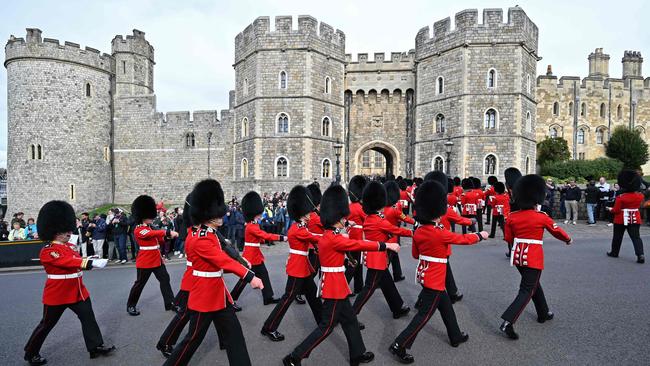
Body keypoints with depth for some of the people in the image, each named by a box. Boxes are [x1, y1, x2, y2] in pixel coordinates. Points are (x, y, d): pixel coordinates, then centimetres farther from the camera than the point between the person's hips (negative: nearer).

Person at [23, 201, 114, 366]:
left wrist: (91, 261, -20)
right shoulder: (47, 252, -18)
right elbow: (68, 262, -31)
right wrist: (91, 263, -42)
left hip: (77, 291, 7)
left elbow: (78, 260, 3)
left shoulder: (69, 246, 9)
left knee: (88, 318, 6)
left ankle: (96, 347, 13)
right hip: (57, 294, -7)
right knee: (46, 324, 10)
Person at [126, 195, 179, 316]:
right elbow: (154, 233, -35)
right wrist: (168, 232, -43)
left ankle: (170, 304, 12)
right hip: (145, 261, -8)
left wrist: (168, 235, 0)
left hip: (157, 259, 8)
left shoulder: (150, 228, 13)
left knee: (165, 279, 6)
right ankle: (130, 306, 24)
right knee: (139, 283, 6)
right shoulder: (139, 230, -17)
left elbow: (159, 239, 16)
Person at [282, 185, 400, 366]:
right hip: (335, 285, -10)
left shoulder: (327, 236, 7)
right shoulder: (334, 239, -23)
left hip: (334, 284, 10)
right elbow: (360, 244, -22)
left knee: (350, 320, 19)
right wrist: (386, 245, -16)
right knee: (326, 327, 0)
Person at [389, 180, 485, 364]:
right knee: (424, 314, 0)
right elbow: (464, 238, -8)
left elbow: (415, 254, 9)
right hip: (435, 279, -8)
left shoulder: (419, 231, -3)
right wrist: (480, 235, 9)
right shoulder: (441, 233, -24)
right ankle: (399, 345, 1)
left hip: (425, 275, 8)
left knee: (446, 305, 25)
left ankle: (456, 336, 43)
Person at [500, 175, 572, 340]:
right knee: (527, 290, -2)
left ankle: (543, 313, 42)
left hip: (518, 256, 6)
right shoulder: (542, 217, -12)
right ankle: (507, 322, -14)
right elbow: (557, 231, 6)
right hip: (534, 258, -5)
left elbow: (508, 238, 6)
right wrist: (568, 239, 26)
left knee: (533, 284, 25)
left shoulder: (512, 217, -2)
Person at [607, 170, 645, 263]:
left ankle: (614, 252, 23)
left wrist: (611, 209, 6)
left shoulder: (620, 197, -17)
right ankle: (640, 255, -13)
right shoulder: (640, 196, -2)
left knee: (617, 237, 11)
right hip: (635, 219, 3)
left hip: (621, 220, -3)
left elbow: (616, 210, -14)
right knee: (636, 237, 2)